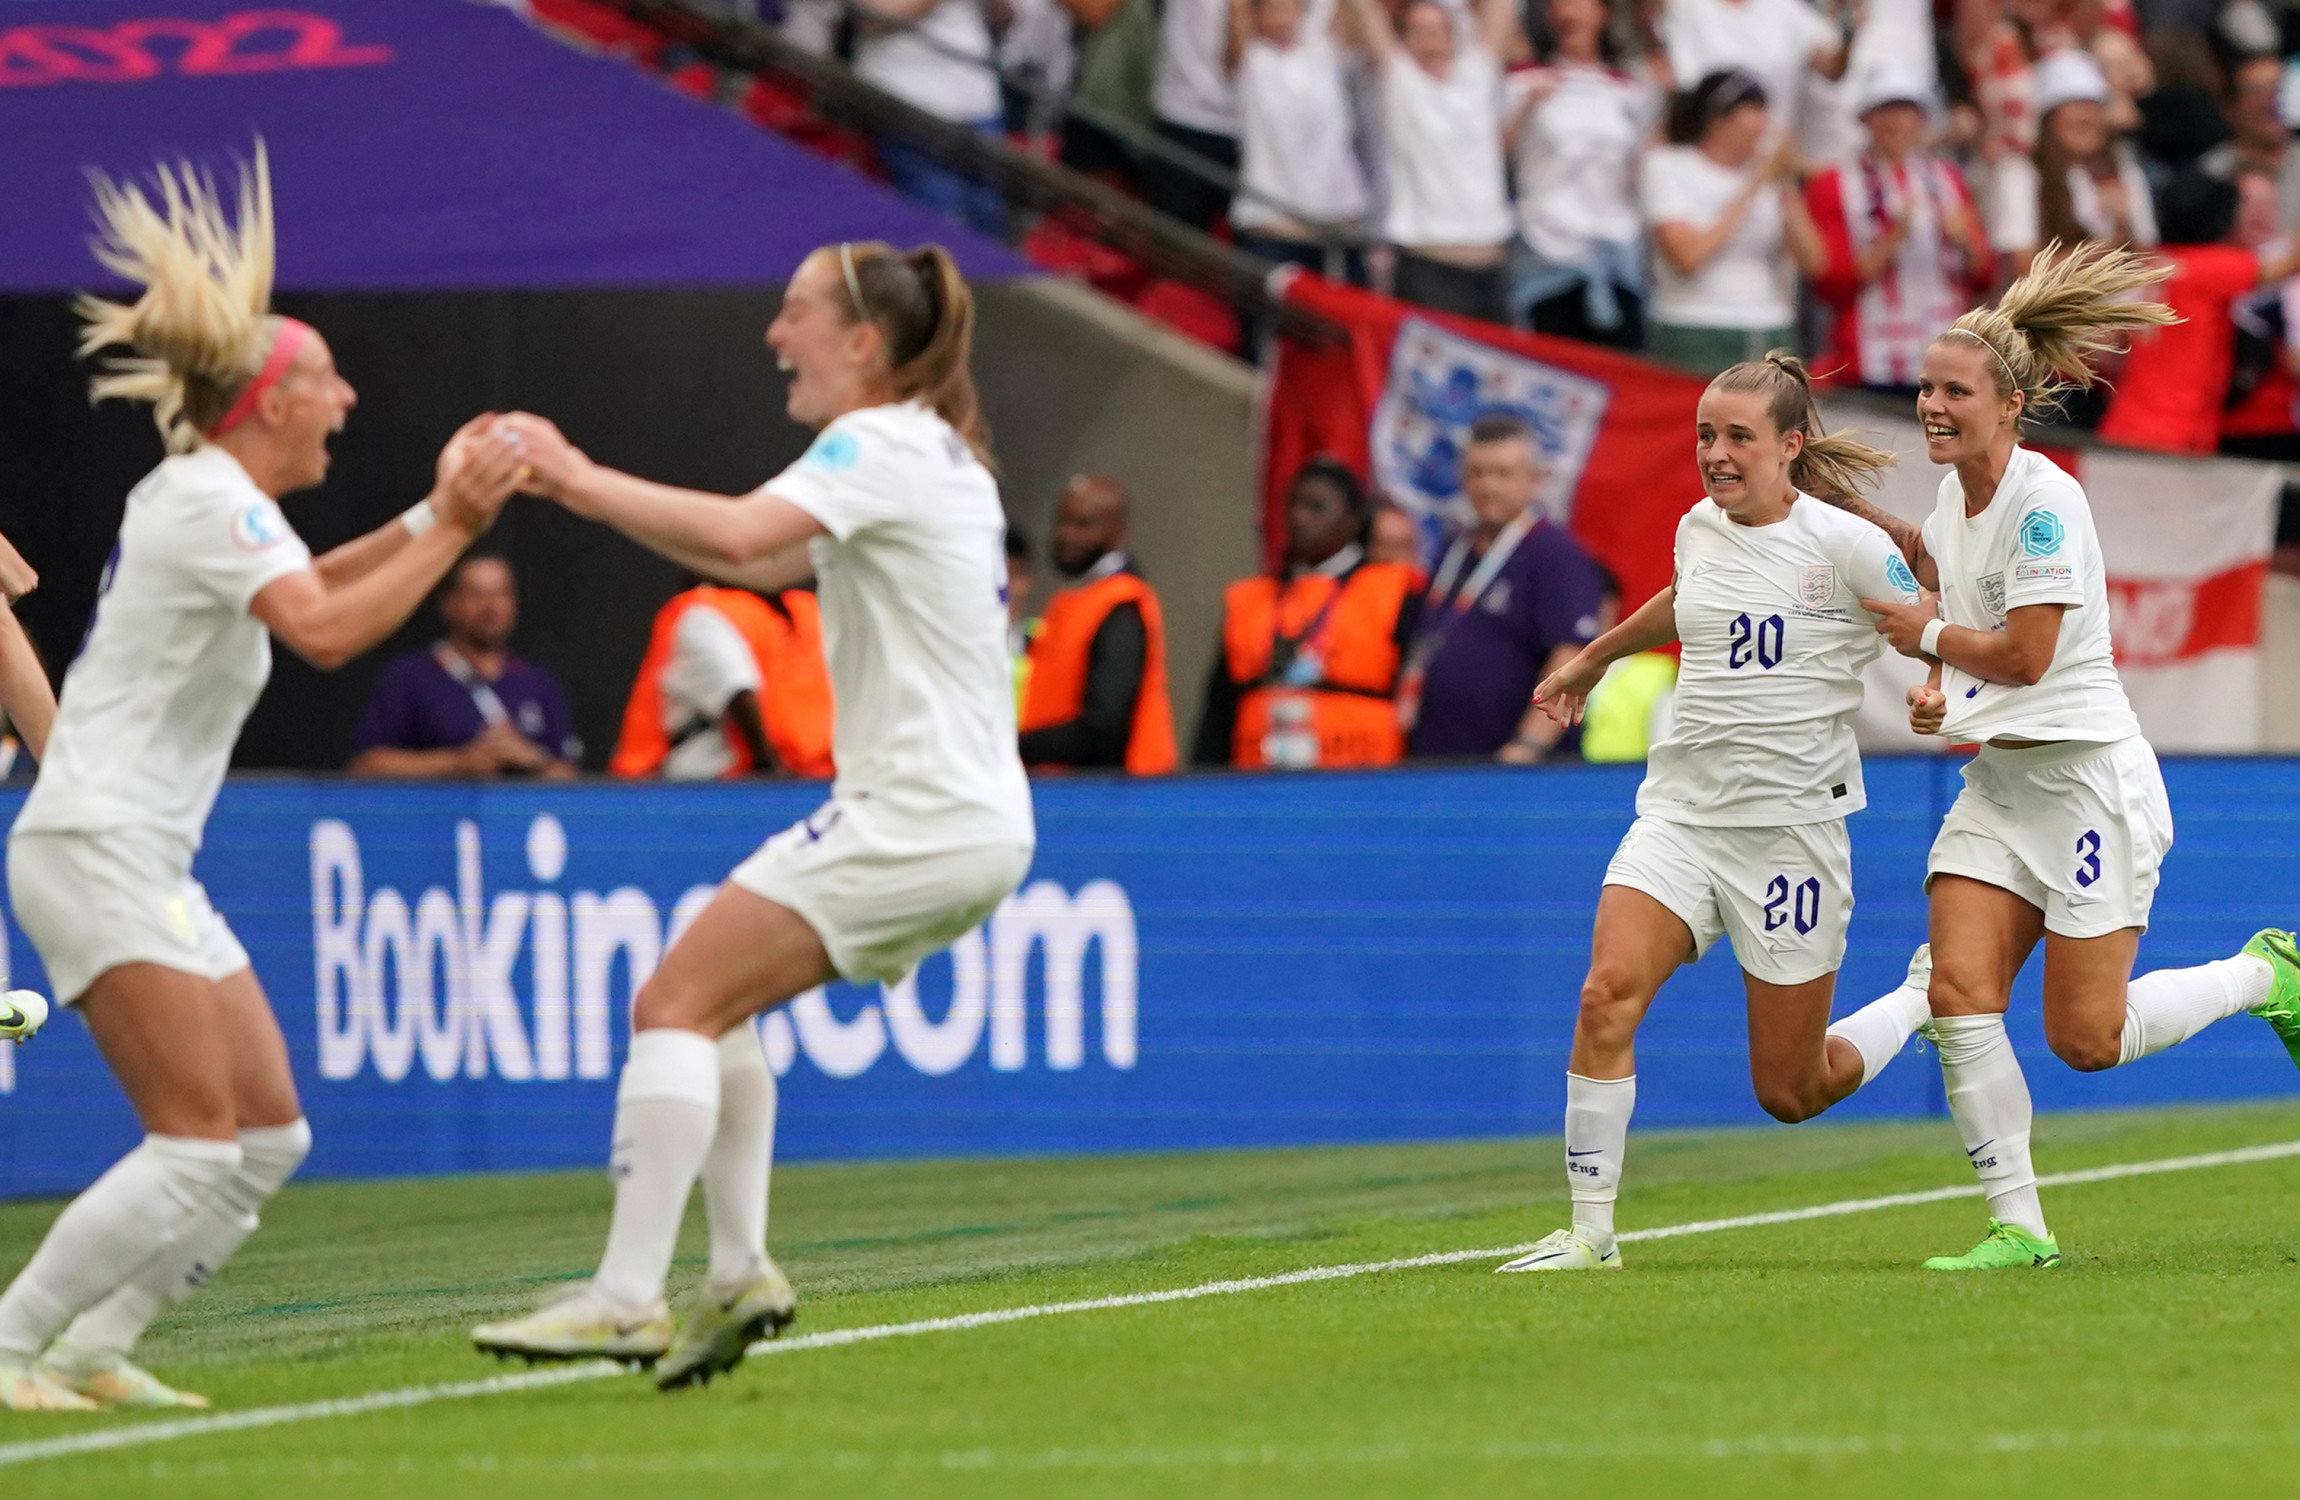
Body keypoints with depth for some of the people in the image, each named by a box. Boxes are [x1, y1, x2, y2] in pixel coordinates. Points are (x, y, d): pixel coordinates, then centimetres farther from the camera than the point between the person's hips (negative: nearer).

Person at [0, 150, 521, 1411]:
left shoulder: (209, 495, 17)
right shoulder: (209, 499, -13)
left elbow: (308, 586, 34)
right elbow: (323, 631, -26)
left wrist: (433, 514, 21)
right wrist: (452, 528, -21)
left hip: (145, 862, 10)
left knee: (268, 1138, 7)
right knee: (198, 1147, -16)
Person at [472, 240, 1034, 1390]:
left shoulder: (881, 446, -11)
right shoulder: (933, 452, 20)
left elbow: (741, 536, -28)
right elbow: (765, 561, 23)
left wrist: (582, 479, -19)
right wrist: (588, 493, 14)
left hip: (918, 815, -10)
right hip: (972, 823, 10)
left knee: (674, 1003, -11)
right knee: (711, 1003, 16)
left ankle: (624, 1298, -18)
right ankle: (737, 1273, 7)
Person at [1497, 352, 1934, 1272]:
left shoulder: (1843, 546, -10)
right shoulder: (1699, 530, 7)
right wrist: (1595, 657, 42)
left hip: (1791, 820, -4)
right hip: (1681, 808, 4)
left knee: (1790, 1092, 2)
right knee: (1608, 994, -21)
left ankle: (1921, 1002, 32)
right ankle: (1591, 1230, -15)